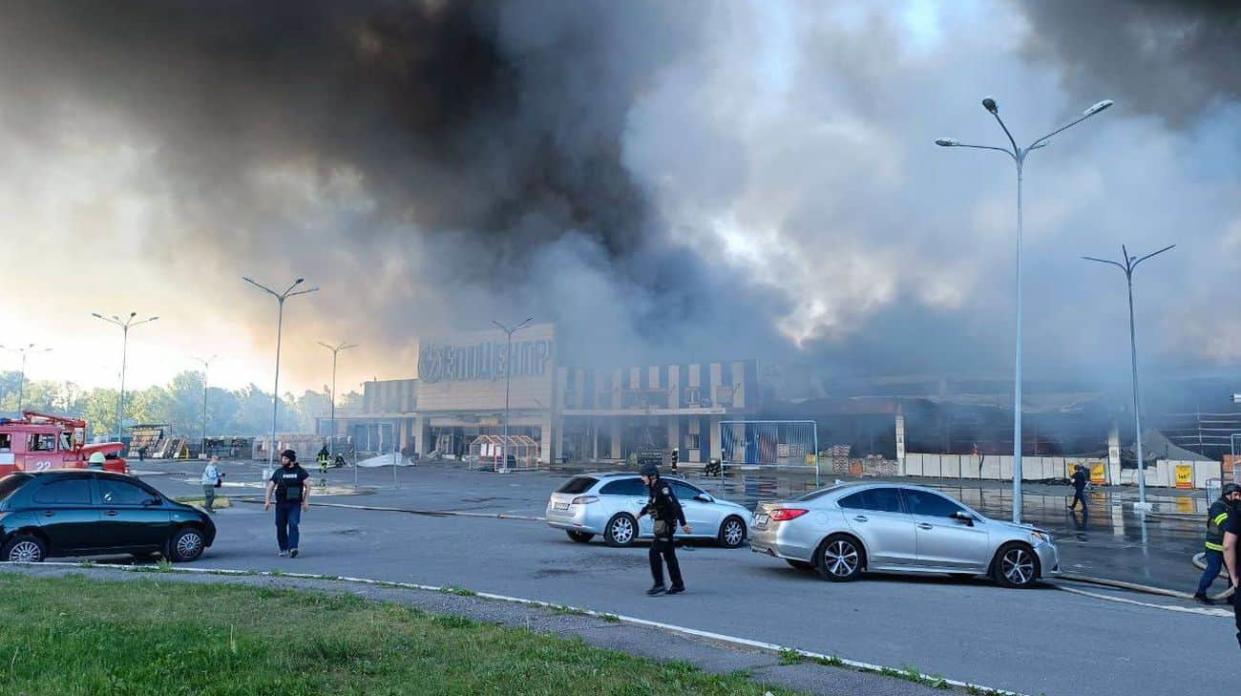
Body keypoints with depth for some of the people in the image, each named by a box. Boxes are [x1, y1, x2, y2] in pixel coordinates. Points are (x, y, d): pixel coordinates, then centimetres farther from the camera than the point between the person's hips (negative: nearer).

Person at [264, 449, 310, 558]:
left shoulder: (300, 471, 2)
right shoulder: (278, 472, 9)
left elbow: (307, 487, 4)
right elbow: (270, 487, 10)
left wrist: (306, 501, -3)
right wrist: (267, 501, -2)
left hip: (295, 504, -3)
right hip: (281, 504, 3)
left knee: (293, 525, -16)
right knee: (281, 527, 6)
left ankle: (293, 548, -23)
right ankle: (283, 548, 21)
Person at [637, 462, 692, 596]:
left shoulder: (663, 488, -20)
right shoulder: (654, 488, 10)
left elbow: (675, 505, -25)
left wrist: (683, 524, -28)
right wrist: (641, 512, 39)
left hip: (666, 525, -10)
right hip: (661, 525, 10)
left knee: (654, 552, -11)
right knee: (669, 555, 12)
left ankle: (659, 584, -8)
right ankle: (678, 585, 18)